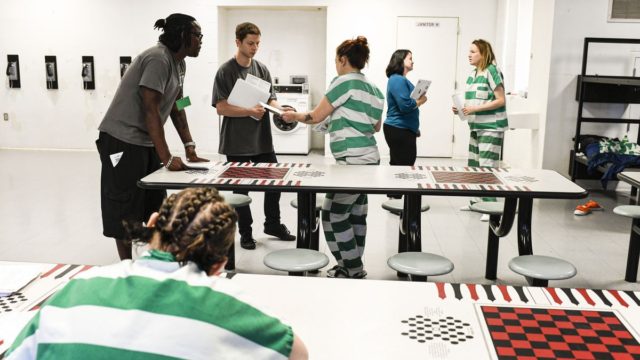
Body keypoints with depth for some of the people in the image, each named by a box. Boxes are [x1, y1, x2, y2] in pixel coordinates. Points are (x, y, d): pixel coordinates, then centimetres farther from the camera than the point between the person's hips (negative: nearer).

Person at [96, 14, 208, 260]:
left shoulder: (179, 64, 9)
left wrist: (189, 145, 5)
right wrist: (167, 158, -24)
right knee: (125, 211, -2)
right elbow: (151, 111, -23)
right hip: (122, 141, -9)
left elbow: (176, 106, 13)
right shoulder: (158, 59, -20)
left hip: (146, 142, 10)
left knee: (157, 206, 13)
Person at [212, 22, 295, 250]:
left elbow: (271, 99, 10)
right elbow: (221, 107, -13)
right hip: (236, 142, -4)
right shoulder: (226, 71, -7)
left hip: (262, 139, 5)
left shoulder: (262, 69, 8)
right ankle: (245, 233, 23)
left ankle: (273, 224, 30)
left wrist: (281, 110, -11)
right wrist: (250, 111, -22)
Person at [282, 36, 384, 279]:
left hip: (353, 160, -9)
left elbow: (316, 116, -4)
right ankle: (353, 266, 21)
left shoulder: (345, 81, -9)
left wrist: (294, 116, 14)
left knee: (334, 215, -2)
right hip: (369, 158, 9)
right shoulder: (374, 89, 15)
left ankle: (353, 270, 5)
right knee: (355, 214, 14)